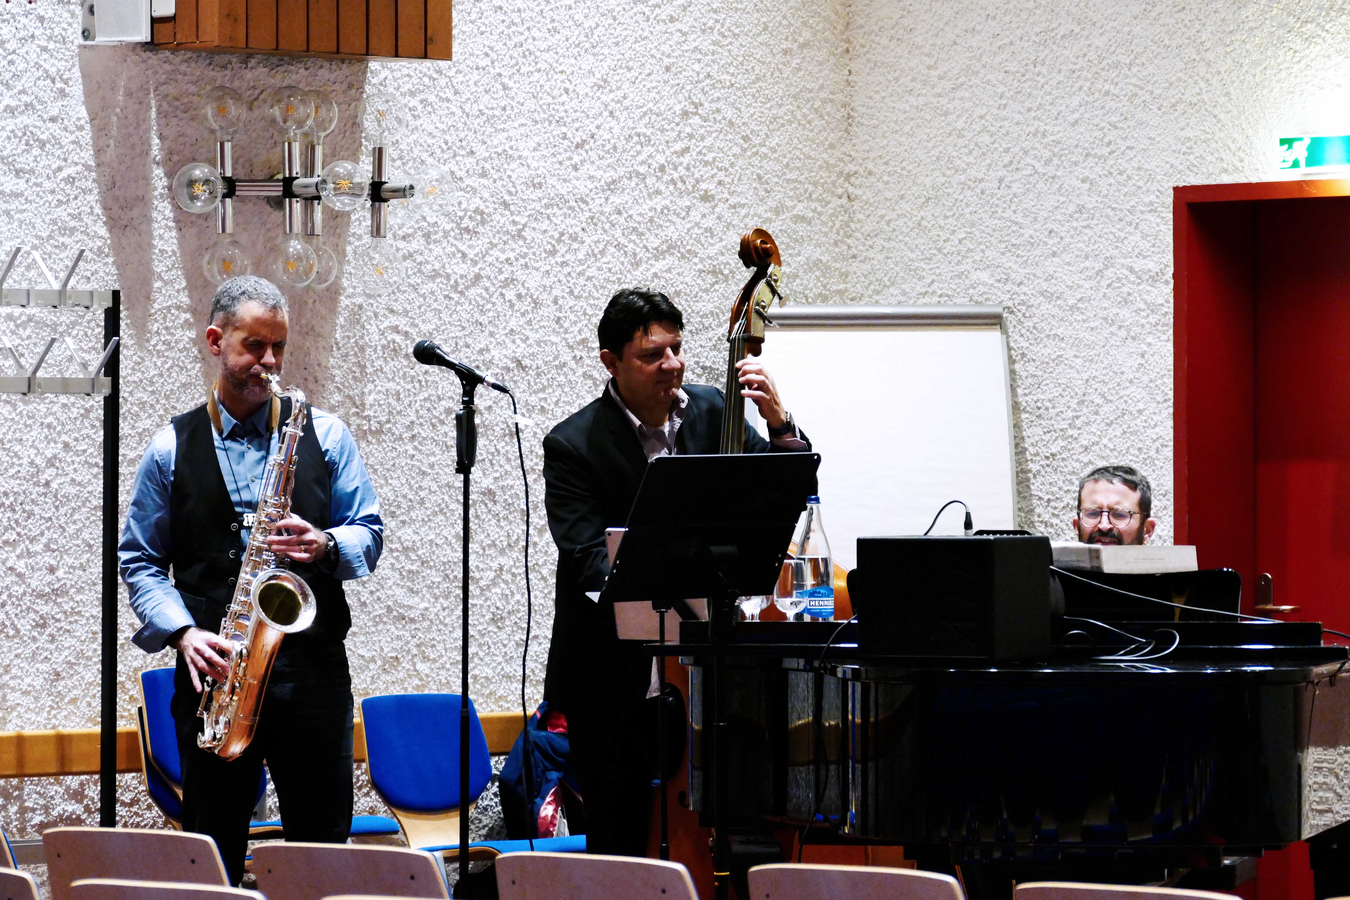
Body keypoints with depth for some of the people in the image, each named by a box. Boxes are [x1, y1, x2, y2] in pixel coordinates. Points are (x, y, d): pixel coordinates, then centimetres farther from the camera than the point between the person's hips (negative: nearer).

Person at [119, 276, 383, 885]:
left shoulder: (323, 435, 9)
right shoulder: (171, 448, 7)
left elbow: (369, 535, 9)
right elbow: (139, 561, 8)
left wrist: (325, 546, -13)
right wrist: (183, 632, -9)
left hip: (312, 665, 0)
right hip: (214, 670, 0)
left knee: (323, 845, 2)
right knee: (212, 855, 2)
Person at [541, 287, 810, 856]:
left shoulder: (710, 412, 5)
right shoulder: (574, 446, -9)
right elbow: (590, 562, -19)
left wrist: (779, 423, -13)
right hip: (613, 682, -4)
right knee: (619, 844, 2)